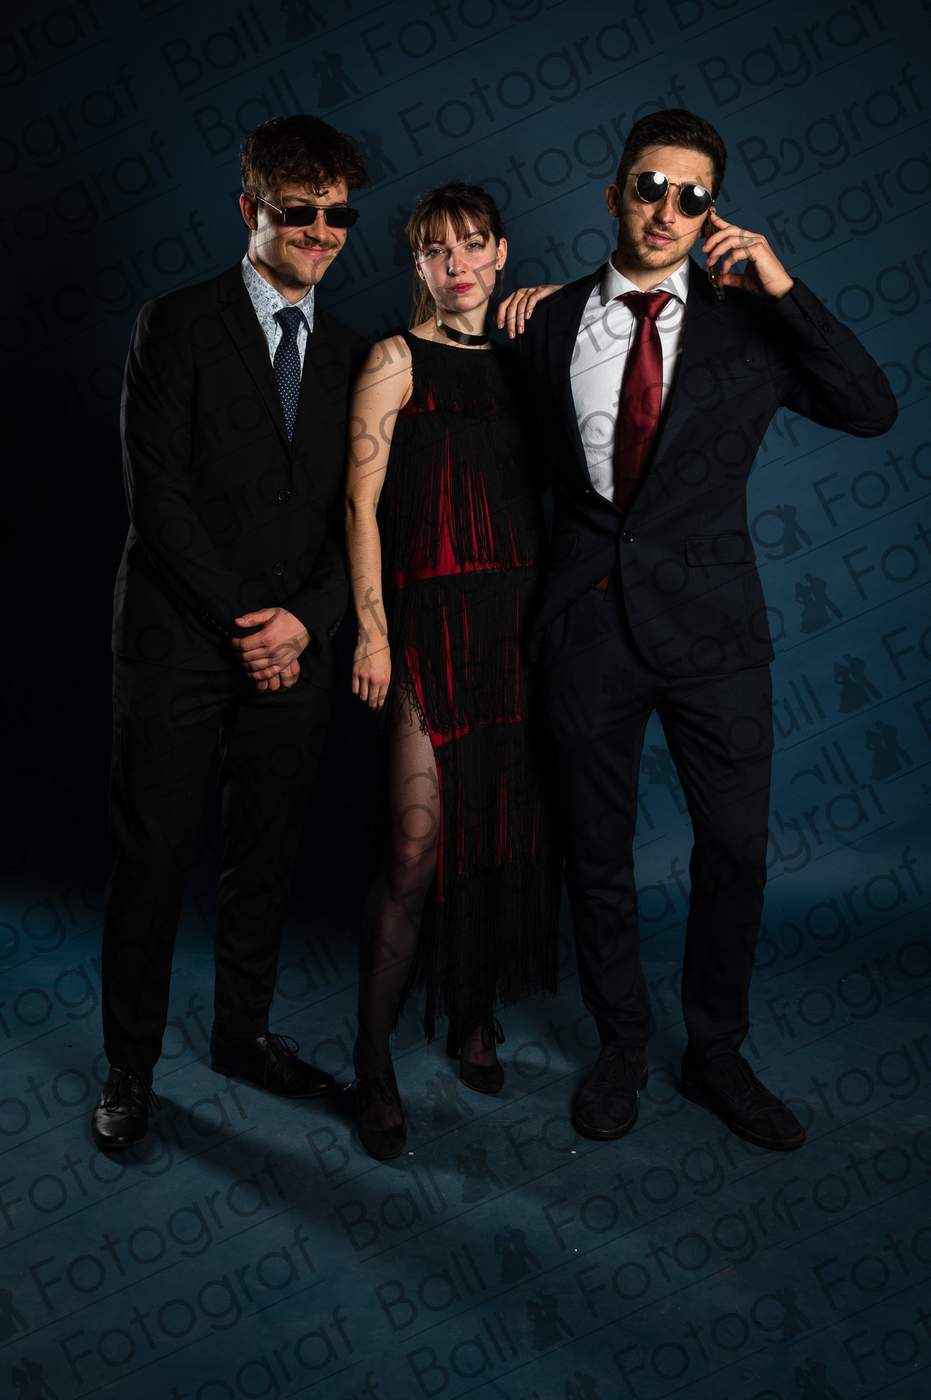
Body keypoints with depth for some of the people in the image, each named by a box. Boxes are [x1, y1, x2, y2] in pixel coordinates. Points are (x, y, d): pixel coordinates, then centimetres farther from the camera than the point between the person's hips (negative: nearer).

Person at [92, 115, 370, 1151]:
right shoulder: (177, 327, -3)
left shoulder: (350, 355, 11)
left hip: (293, 651, 4)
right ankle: (129, 1066, 19)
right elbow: (157, 496, -9)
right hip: (178, 643, -4)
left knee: (265, 857, 13)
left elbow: (356, 515, 8)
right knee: (150, 860, 3)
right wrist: (240, 623, -13)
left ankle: (243, 1032, 31)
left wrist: (304, 620, -8)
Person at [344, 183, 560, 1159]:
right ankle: (373, 1060, 5)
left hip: (521, 617, 5)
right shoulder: (398, 361, 1)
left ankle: (476, 1015, 27)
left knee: (507, 825, 9)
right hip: (434, 616, -5)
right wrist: (371, 629, -11)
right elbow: (361, 500, -6)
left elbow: (539, 492, 16)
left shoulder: (521, 359, 15)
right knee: (419, 843, -9)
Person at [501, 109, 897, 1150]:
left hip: (710, 627, 0)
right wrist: (520, 309, 4)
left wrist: (783, 290, -14)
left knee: (735, 848, 7)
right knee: (597, 851, 11)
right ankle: (620, 1047, 31)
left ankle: (716, 1055, 28)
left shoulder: (746, 321, 2)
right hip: (587, 623, 1)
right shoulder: (550, 323, 5)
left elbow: (872, 411, -7)